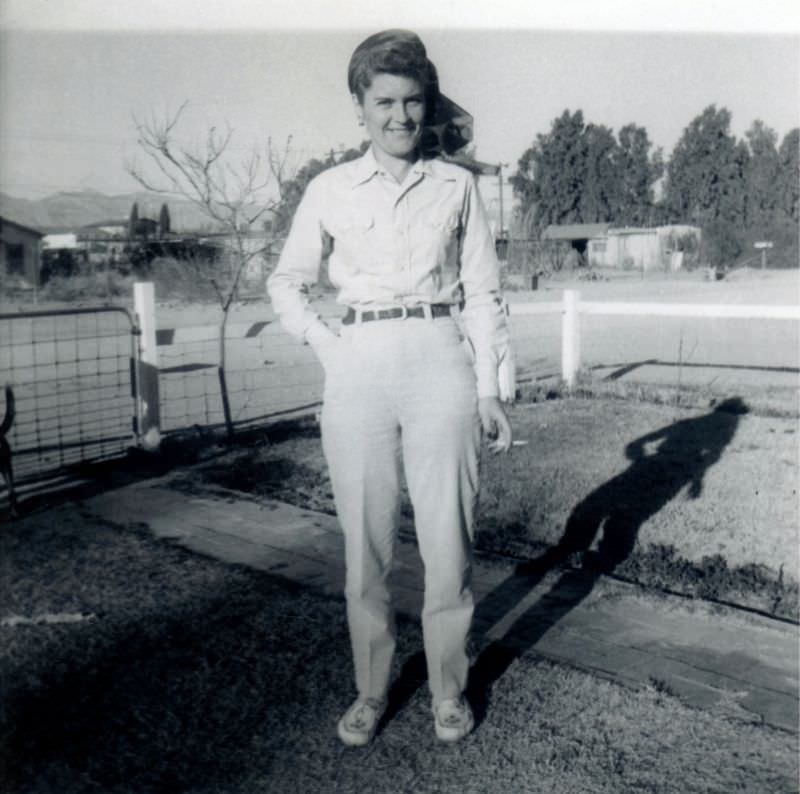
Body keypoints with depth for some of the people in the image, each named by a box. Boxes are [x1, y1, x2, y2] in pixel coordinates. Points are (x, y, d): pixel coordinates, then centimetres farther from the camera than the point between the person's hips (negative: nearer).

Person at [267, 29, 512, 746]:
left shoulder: (456, 187, 8)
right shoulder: (330, 190, 8)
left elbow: (482, 291, 9)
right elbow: (287, 283, 18)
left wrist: (489, 389, 2)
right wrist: (327, 347, 3)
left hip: (440, 362, 0)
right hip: (359, 371, 1)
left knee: (448, 538, 2)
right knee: (365, 543, 5)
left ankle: (448, 689, 22)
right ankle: (372, 689, 23)